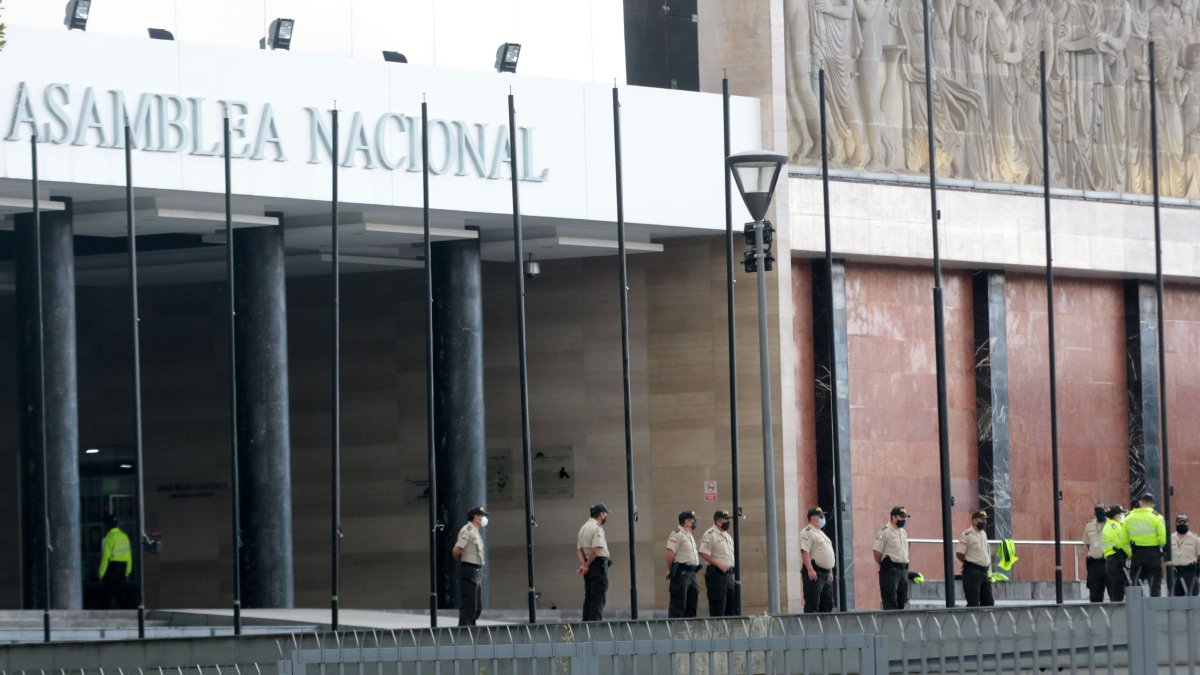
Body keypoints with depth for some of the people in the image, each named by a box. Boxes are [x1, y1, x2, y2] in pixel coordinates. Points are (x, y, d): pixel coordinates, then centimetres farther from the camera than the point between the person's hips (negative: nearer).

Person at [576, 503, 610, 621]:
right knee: (598, 598, -9)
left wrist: (583, 565, -3)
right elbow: (596, 549, -21)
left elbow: (579, 550, 10)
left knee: (588, 598, 12)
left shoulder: (583, 528, 16)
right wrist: (587, 565, -11)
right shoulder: (597, 528, -12)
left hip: (589, 565, 9)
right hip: (599, 564, -9)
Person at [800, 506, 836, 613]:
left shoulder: (821, 533, 22)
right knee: (812, 604, -12)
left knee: (827, 604, 11)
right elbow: (805, 552, -19)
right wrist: (810, 570, -27)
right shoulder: (807, 532, -9)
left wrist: (830, 571, 23)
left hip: (826, 573, 10)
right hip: (814, 572, -10)